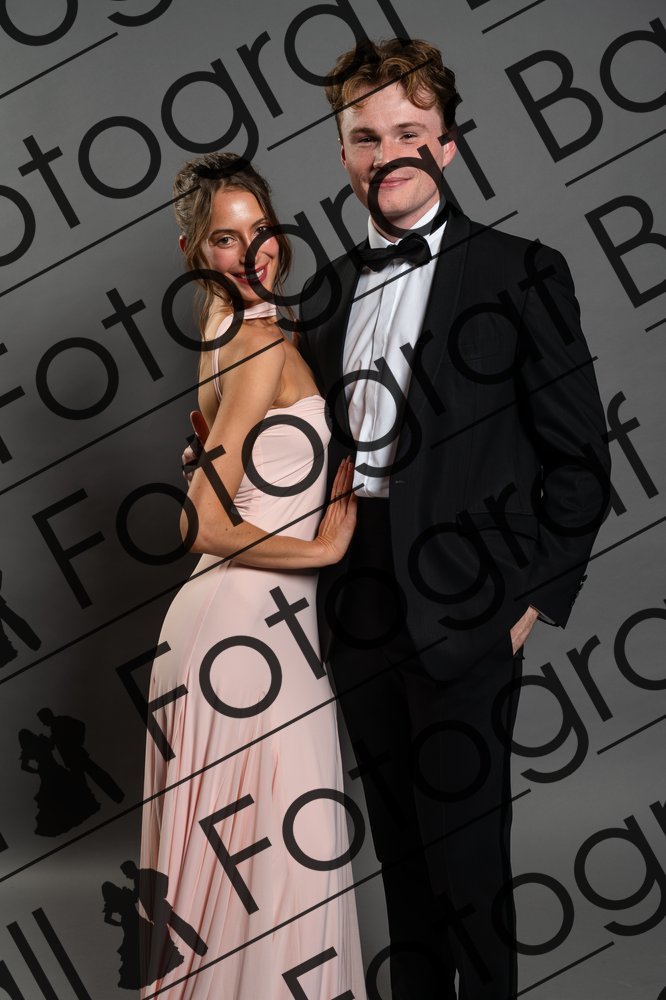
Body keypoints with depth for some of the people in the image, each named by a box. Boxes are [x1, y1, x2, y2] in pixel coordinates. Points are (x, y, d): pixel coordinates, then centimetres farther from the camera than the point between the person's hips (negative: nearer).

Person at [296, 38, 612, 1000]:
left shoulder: (522, 274, -4)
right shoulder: (328, 292, 11)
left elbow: (578, 457, -4)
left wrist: (536, 600, -8)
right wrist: (329, 579, 6)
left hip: (460, 609, -5)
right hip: (359, 609, 5)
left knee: (467, 851, 2)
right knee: (399, 843, 17)